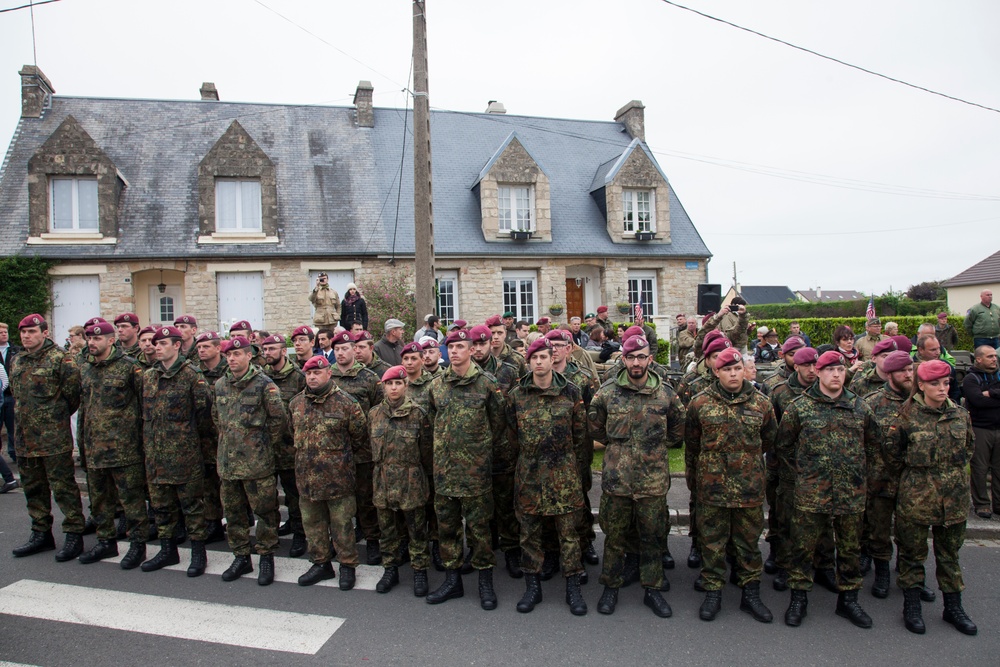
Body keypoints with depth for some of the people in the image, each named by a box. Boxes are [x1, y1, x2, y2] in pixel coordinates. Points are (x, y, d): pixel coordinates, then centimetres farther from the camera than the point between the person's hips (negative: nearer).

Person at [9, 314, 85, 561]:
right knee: (33, 487, 16)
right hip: (24, 438, 8)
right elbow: (16, 392, 25)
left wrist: (56, 416, 1)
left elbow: (72, 393, -10)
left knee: (63, 487, -2)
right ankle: (41, 534, 28)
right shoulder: (17, 361, 13)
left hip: (53, 438, -8)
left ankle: (74, 535, 5)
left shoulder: (60, 359, -10)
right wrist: (27, 418, 16)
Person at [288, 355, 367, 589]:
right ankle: (321, 563, 31)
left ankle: (348, 565, 19)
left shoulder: (345, 402, -9)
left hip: (338, 476, -5)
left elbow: (360, 436, -2)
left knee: (341, 522, 4)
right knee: (312, 522, 15)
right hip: (306, 476, 5)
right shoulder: (296, 403, 7)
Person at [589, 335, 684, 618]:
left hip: (654, 479, 1)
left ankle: (652, 589, 29)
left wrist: (656, 448, 10)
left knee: (653, 537, 12)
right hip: (616, 477, -1)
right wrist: (616, 446, 8)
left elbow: (678, 429, 14)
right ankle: (611, 587, 28)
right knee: (614, 536, 11)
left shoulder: (665, 393, 0)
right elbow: (595, 427, 10)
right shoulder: (608, 391, -2)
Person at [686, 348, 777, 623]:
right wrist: (700, 467, 15)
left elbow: (769, 440, 16)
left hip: (750, 485, 1)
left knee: (748, 540, 12)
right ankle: (713, 592, 22)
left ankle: (751, 593, 27)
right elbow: (691, 441, 10)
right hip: (712, 484, -1)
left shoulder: (761, 403, 1)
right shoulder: (700, 402, -3)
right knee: (712, 540, 8)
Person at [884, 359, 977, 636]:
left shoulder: (960, 414, 2)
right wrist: (911, 475, 3)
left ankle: (953, 607, 30)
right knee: (913, 551, 7)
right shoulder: (907, 416, -10)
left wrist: (954, 471, 13)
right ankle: (911, 606, 20)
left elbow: (969, 446, 18)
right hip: (916, 494, -4)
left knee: (950, 552, 16)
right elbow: (890, 452, -2)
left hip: (954, 495, 4)